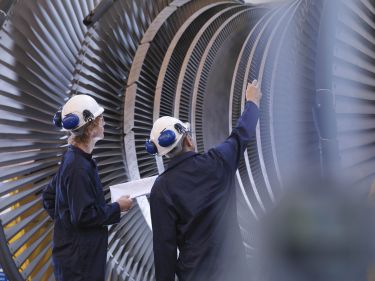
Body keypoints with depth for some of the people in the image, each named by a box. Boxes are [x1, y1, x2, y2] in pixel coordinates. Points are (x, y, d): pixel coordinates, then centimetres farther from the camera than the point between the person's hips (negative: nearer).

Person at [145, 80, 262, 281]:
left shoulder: (161, 189, -10)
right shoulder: (217, 162, -8)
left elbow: (164, 243, -10)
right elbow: (242, 134, 11)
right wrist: (252, 102, 29)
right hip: (232, 265, 1)